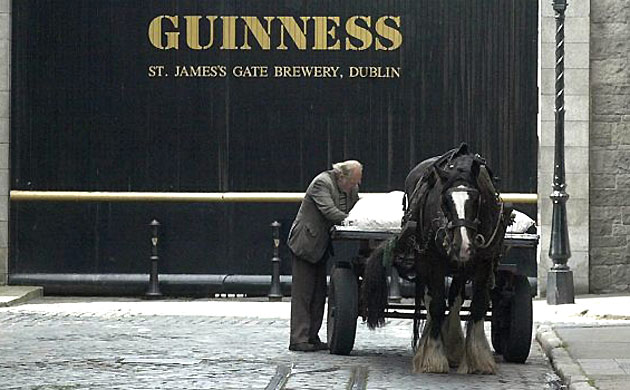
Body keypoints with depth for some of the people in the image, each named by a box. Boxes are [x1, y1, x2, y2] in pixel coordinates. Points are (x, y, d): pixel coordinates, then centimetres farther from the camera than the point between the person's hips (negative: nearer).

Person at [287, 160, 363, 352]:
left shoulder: (352, 188, 5)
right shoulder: (322, 183, -20)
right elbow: (329, 211, -29)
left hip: (321, 246, 8)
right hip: (305, 243, -8)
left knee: (319, 293, 9)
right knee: (302, 291, -7)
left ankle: (312, 337, 15)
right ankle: (298, 339, -7)